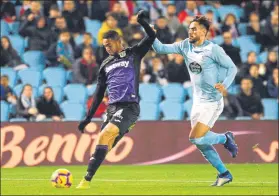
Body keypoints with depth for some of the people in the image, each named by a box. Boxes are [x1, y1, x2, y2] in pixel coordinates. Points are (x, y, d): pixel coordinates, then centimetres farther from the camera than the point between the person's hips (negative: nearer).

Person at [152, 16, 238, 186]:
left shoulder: (213, 49, -14)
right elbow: (161, 48, 3)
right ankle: (224, 174, 20)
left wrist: (224, 85, -25)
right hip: (198, 101, 7)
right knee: (201, 143, 8)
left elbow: (232, 67, -9)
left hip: (212, 102, -7)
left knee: (196, 138, -17)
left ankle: (225, 138, 9)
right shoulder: (185, 46, 4)